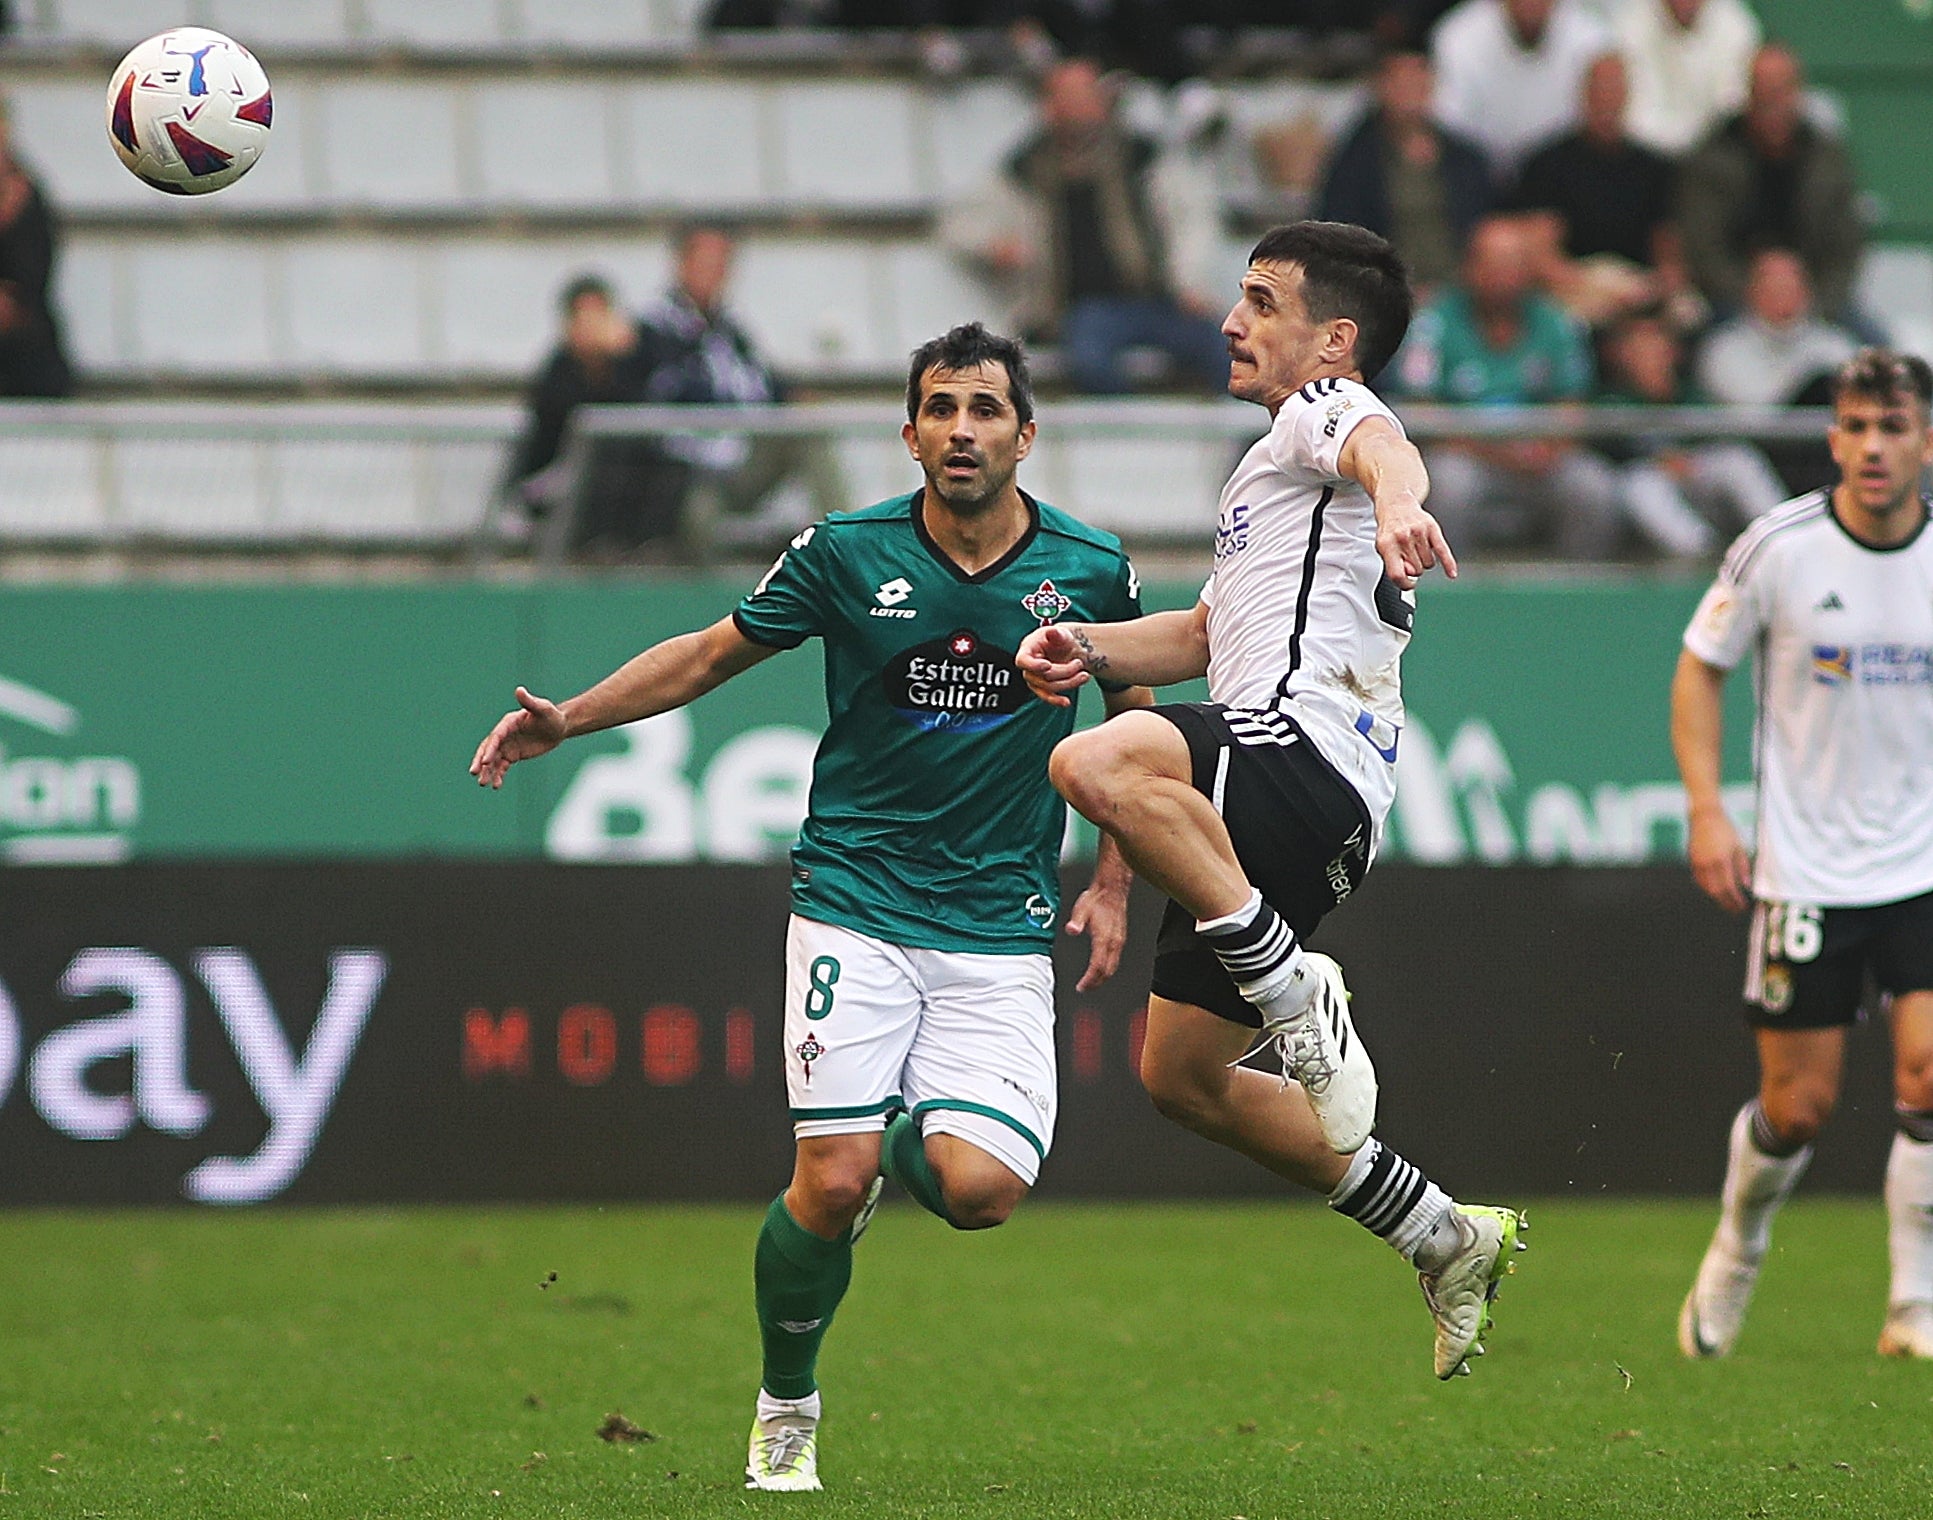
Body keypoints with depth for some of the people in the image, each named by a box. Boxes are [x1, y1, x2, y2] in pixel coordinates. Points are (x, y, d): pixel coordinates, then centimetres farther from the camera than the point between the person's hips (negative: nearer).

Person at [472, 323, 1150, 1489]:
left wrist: (1113, 885, 12)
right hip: (857, 902, -1)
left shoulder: (1091, 570, -1)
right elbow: (711, 654, 11)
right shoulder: (848, 553, -3)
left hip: (1001, 930, 1)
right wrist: (566, 721, 2)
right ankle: (785, 1415, 11)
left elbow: (1136, 719, 18)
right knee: (831, 1182, -15)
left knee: (980, 1188, -19)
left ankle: (904, 1138, 20)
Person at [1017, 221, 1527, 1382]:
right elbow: (1213, 634, 39)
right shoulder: (1276, 468, 34)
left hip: (1310, 744, -10)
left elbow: (1381, 445, -22)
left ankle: (1293, 990, -30)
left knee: (1100, 765, -38)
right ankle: (1449, 1242, 20)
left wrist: (1396, 501, -48)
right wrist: (1093, 648, 18)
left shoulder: (1324, 409, 3)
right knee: (1181, 1076, 14)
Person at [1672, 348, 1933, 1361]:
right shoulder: (1779, 548, -8)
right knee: (1798, 1106, 2)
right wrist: (1706, 809, -6)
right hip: (1805, 873, -1)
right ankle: (1735, 1253, 32)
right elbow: (1700, 667, 4)